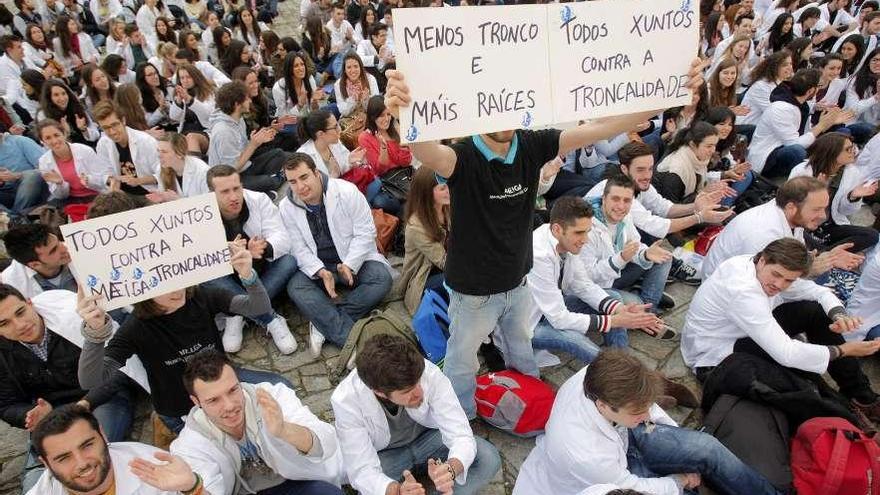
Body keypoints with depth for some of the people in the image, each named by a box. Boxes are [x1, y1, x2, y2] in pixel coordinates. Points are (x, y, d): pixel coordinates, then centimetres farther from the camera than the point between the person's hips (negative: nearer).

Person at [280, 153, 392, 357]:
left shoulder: (347, 191, -14)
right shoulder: (287, 208, -6)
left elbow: (366, 232, -13)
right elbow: (299, 249, -6)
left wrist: (349, 264, -25)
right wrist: (321, 272, -25)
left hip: (354, 258, -1)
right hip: (315, 266, 1)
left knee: (382, 278, -29)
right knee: (296, 287, -28)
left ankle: (324, 322, -26)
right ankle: (350, 339, -34)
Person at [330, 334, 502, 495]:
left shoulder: (430, 374, -32)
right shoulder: (345, 401, -32)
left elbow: (461, 436, -28)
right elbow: (362, 471, -28)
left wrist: (450, 469, -50)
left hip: (427, 437, 1)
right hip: (383, 455, -1)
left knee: (489, 458, -22)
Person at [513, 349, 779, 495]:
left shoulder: (596, 378, -30)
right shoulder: (585, 455, -44)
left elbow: (643, 402, -4)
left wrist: (679, 434, 7)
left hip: (623, 432, 5)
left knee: (706, 447, -9)